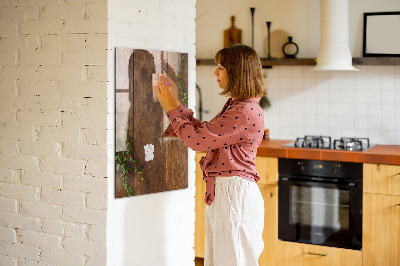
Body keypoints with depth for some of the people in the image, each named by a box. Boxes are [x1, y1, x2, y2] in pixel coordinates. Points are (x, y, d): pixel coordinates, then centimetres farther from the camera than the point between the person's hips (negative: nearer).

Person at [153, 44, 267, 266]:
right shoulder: (235, 106, 13)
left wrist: (171, 108, -8)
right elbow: (204, 131, 18)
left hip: (235, 194, -10)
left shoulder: (246, 112, -20)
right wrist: (176, 104, 16)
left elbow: (197, 139, -20)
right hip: (222, 191, 10)